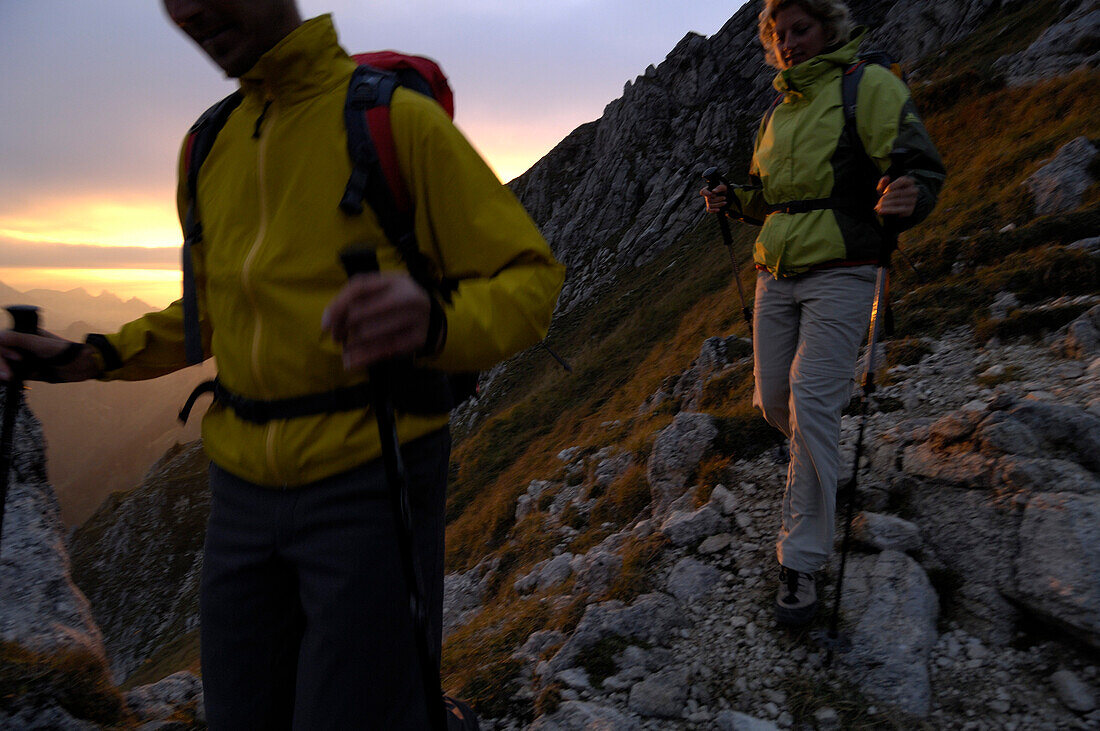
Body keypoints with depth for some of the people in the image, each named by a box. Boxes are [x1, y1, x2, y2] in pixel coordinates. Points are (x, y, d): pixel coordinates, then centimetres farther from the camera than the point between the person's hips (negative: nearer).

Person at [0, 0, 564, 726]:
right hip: (243, 485, 6)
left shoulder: (397, 117, -10)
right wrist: (96, 357, 13)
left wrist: (436, 321, -32)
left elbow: (532, 278, -11)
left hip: (370, 480, -6)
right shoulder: (209, 146, 10)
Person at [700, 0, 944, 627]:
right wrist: (733, 200, 4)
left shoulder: (870, 86, -3)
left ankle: (802, 562, -3)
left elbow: (923, 168, -8)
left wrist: (907, 196, -31)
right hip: (777, 275, 7)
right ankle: (819, 463, 42)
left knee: (812, 409, -13)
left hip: (840, 274, -6)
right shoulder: (776, 114, 16)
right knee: (774, 403, 8)